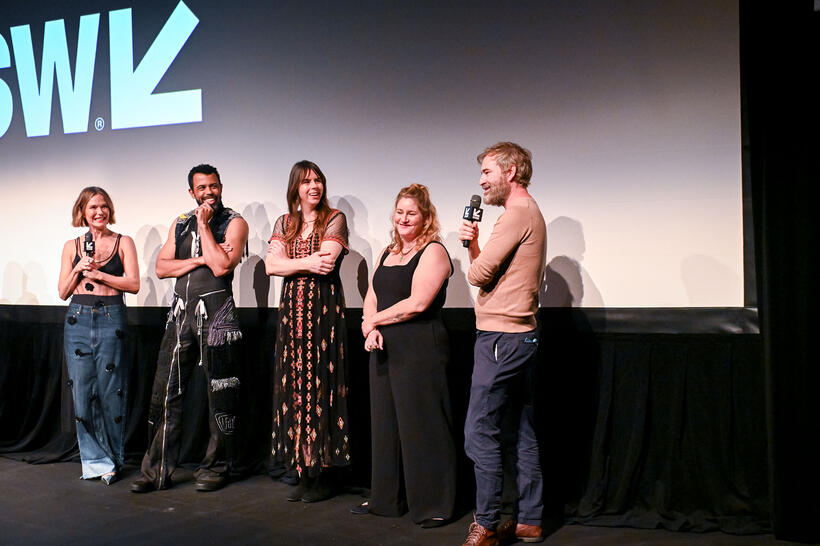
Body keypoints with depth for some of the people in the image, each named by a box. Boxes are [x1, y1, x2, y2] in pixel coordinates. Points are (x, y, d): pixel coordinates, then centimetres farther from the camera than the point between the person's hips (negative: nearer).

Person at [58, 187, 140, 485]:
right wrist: (78, 269, -5)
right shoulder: (72, 246, 12)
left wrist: (98, 273, -9)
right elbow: (63, 291, 11)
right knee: (82, 391, 1)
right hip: (78, 320, 3)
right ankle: (96, 460, 12)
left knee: (110, 391, -1)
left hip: (111, 320, -2)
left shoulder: (123, 242, 6)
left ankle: (112, 459, 14)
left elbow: (134, 284, -3)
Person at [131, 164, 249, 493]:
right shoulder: (180, 224, 16)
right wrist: (199, 259, -6)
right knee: (165, 392, 3)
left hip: (216, 312, -5)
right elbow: (161, 268, 7)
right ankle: (158, 472, 11)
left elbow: (221, 266, -15)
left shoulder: (234, 222, 0)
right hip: (181, 312, 5)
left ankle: (216, 468, 13)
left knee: (219, 395, 1)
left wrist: (204, 225, -9)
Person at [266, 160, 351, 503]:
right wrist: (308, 263, -10)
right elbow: (271, 265, 2)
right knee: (293, 386, 3)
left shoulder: (335, 219, 2)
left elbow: (325, 262, -12)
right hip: (292, 309, 5)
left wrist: (291, 263, -4)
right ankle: (303, 472, 12)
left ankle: (323, 476, 3)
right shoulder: (284, 223, 15)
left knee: (320, 385, -5)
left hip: (324, 309, -5)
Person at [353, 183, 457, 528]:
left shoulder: (433, 252, -7)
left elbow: (417, 303, -17)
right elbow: (371, 298, 14)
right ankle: (386, 500, 25)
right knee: (384, 424, 12)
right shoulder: (388, 253, 17)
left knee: (422, 427, -3)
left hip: (420, 350, -8)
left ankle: (433, 506, 9)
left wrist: (375, 320, -6)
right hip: (385, 350, 8)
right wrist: (372, 329, -6)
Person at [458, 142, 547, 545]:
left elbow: (478, 274, -16)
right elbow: (492, 271, 16)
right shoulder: (531, 213, 20)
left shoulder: (518, 213, -12)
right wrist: (473, 243, 1)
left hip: (501, 337, -11)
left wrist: (474, 258, 6)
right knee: (522, 433, 12)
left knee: (480, 431, -6)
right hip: (521, 335, 11)